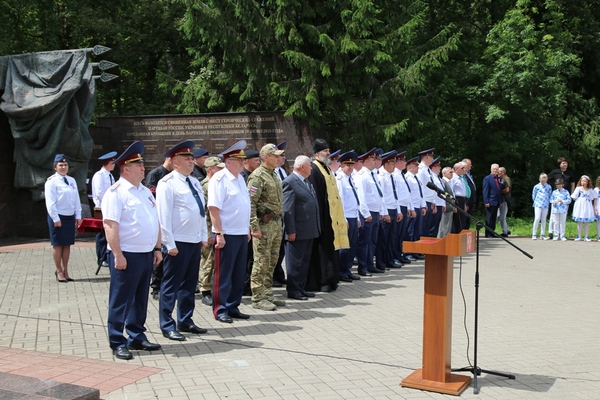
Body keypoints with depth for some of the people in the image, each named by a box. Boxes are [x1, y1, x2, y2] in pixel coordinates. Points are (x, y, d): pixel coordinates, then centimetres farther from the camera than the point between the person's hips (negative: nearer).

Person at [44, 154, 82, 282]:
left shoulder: (71, 181, 10)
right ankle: (59, 271, 12)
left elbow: (76, 199, 11)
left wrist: (78, 215, 7)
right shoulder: (51, 182, -9)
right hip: (58, 217, -6)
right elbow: (50, 202, -13)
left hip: (70, 217, 6)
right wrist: (55, 218, -16)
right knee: (58, 244, 3)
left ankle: (65, 271, 21)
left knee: (67, 244, 11)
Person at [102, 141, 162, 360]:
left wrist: (157, 248, 13)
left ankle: (137, 338, 27)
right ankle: (117, 343, 11)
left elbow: (155, 222, 19)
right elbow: (110, 225, -17)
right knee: (121, 301, 1)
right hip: (127, 255, -8)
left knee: (140, 299, 15)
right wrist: (117, 255, -21)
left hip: (146, 254, 8)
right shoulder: (115, 192, -11)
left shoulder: (145, 191, 14)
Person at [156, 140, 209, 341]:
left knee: (190, 283, 15)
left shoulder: (194, 182, 13)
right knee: (171, 285, 1)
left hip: (195, 241, 8)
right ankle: (167, 326, 11)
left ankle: (185, 321, 27)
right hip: (178, 242, -8)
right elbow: (164, 215, -16)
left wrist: (204, 237, 14)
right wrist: (170, 244, -18)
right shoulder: (167, 183, -11)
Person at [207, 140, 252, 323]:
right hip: (227, 234, -8)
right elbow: (213, 208, -18)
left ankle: (233, 307, 25)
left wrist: (247, 229, 18)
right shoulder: (220, 179, -13)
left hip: (242, 234, 8)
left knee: (239, 274, 14)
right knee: (223, 274, 2)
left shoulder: (240, 178, 13)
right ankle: (220, 310, 12)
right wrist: (219, 234, -20)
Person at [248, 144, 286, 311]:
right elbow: (250, 203, -18)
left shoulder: (274, 175, 16)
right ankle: (258, 298, 3)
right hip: (264, 223, -9)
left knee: (272, 261, 13)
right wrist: (254, 227, -23)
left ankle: (267, 294, 22)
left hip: (276, 223, 9)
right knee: (262, 261, -4)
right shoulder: (257, 176, -13)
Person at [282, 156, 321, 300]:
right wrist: (290, 231, -19)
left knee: (305, 261, 15)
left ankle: (301, 288, 25)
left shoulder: (307, 181, 15)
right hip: (298, 231, -9)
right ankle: (293, 290, 11)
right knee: (295, 262, 1)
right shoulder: (290, 182, -13)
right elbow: (287, 209, -17)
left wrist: (316, 227, 16)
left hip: (309, 230, 9)